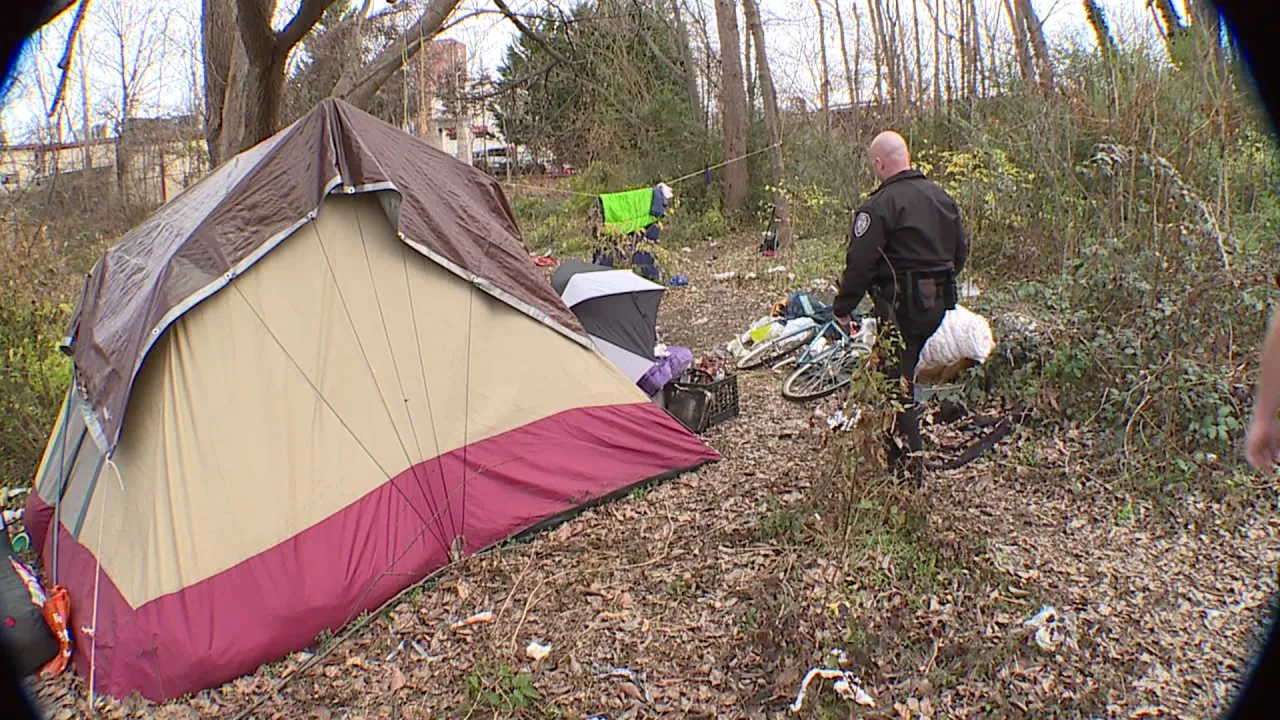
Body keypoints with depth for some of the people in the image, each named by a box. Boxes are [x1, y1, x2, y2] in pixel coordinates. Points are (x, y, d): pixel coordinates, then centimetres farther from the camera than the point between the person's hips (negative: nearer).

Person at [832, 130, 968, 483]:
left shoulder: (880, 205, -16)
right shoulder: (941, 197, 10)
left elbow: (860, 263, -18)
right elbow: (961, 249, 18)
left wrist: (843, 307, -7)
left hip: (901, 306, -8)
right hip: (938, 303, 8)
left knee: (896, 383, 1)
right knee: (903, 373, 21)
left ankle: (909, 466, 4)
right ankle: (897, 446, 34)